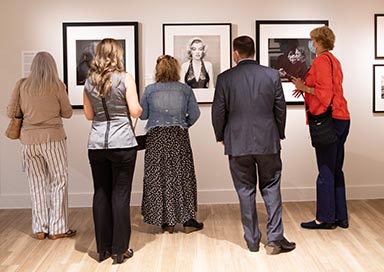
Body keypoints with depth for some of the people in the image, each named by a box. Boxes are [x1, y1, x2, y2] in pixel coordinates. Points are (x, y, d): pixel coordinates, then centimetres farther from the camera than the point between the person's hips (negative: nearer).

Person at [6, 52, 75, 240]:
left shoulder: (22, 85, 2)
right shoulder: (56, 85, -3)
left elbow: (10, 113, 6)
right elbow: (67, 113, 4)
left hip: (29, 140, 3)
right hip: (52, 138, -3)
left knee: (37, 184, 11)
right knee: (58, 182, 7)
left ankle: (40, 229, 16)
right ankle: (57, 228, 9)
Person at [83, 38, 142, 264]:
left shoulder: (89, 82, 7)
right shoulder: (125, 78, -6)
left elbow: (89, 115, 12)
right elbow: (135, 111, -9)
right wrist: (140, 107, 12)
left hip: (96, 144, 4)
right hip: (122, 143, -4)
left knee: (101, 194, 10)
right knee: (120, 194, 3)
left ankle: (103, 248, 18)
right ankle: (119, 249, 8)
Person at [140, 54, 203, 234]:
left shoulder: (150, 90, -1)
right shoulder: (185, 89, 0)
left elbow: (142, 115, 4)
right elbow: (194, 114, 1)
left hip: (156, 138, 0)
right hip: (179, 137, 0)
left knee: (159, 178, 8)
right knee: (183, 176, 9)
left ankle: (166, 221, 12)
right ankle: (188, 220, 10)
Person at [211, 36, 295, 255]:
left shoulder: (225, 78, -5)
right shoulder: (272, 75, -2)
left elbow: (218, 112, -2)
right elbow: (281, 108, 3)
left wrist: (221, 136, 14)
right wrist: (279, 134, 17)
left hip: (238, 143, 0)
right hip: (268, 142, 1)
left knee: (245, 191, 9)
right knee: (271, 189, 11)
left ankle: (253, 240, 16)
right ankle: (275, 238, 8)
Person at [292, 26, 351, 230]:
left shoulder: (321, 60, -11)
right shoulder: (333, 60, 19)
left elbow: (324, 92, -18)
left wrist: (304, 88, -5)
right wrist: (307, 87, 10)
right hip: (341, 119, 10)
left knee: (326, 171, -4)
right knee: (336, 171, 13)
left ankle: (324, 218, 3)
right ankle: (340, 217, 18)